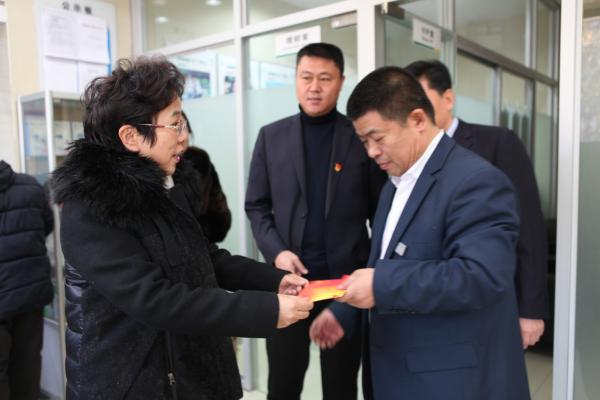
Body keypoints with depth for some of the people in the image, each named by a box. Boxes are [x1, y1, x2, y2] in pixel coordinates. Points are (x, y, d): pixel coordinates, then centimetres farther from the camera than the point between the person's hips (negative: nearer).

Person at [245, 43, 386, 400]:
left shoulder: (362, 136, 1)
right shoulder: (272, 136, 5)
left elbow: (380, 210, 2)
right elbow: (257, 205, 5)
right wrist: (277, 252, -9)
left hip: (347, 277, 0)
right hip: (289, 277, 1)